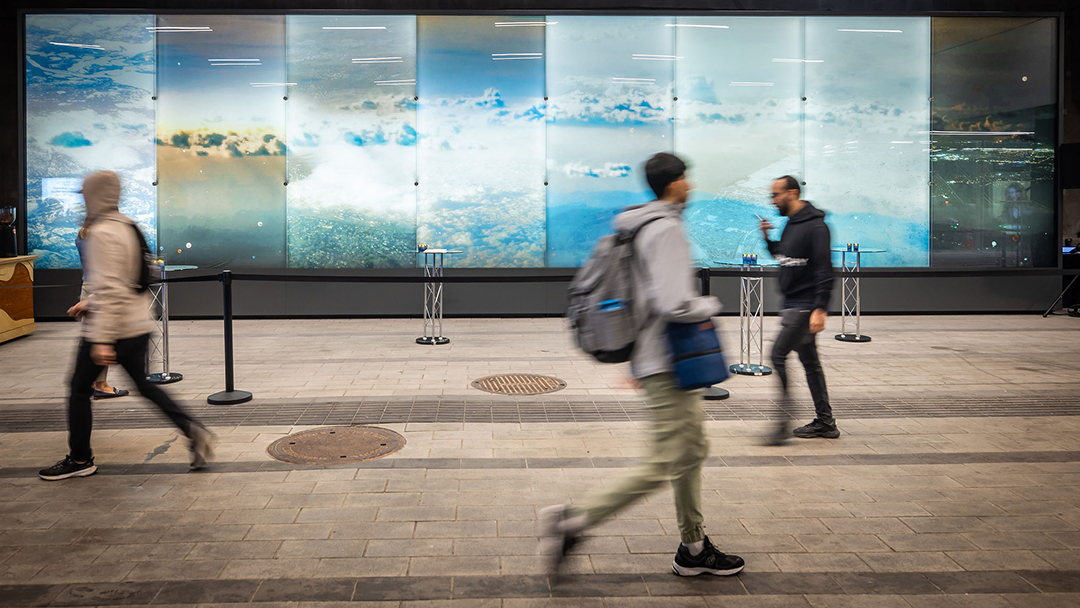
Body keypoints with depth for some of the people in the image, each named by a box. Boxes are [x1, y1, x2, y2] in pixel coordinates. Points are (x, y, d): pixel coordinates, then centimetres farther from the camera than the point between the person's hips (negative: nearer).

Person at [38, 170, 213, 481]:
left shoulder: (102, 233, -17)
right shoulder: (128, 227, 11)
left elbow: (110, 289, -24)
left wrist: (102, 339, -25)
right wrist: (90, 303, 22)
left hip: (111, 327, -9)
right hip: (139, 325, 9)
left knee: (79, 390, 6)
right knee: (143, 384, 18)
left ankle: (80, 460, 18)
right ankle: (193, 430, 7)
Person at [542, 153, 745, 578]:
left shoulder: (640, 227, 14)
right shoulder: (666, 229, -17)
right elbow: (675, 304, -28)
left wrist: (633, 362, 24)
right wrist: (711, 306, -7)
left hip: (657, 360, 11)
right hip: (666, 364, -11)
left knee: (692, 451, 17)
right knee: (666, 464, -7)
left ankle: (693, 549, 26)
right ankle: (574, 520, -4)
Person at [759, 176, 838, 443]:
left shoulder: (815, 226, -16)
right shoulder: (790, 224, 13)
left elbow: (825, 271, -20)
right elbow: (784, 257, 24)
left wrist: (820, 309, -25)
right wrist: (768, 239, 7)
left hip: (806, 306, -10)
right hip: (793, 304, 10)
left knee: (778, 354, -13)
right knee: (809, 361, 13)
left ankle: (783, 421, -9)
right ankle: (825, 422, 21)